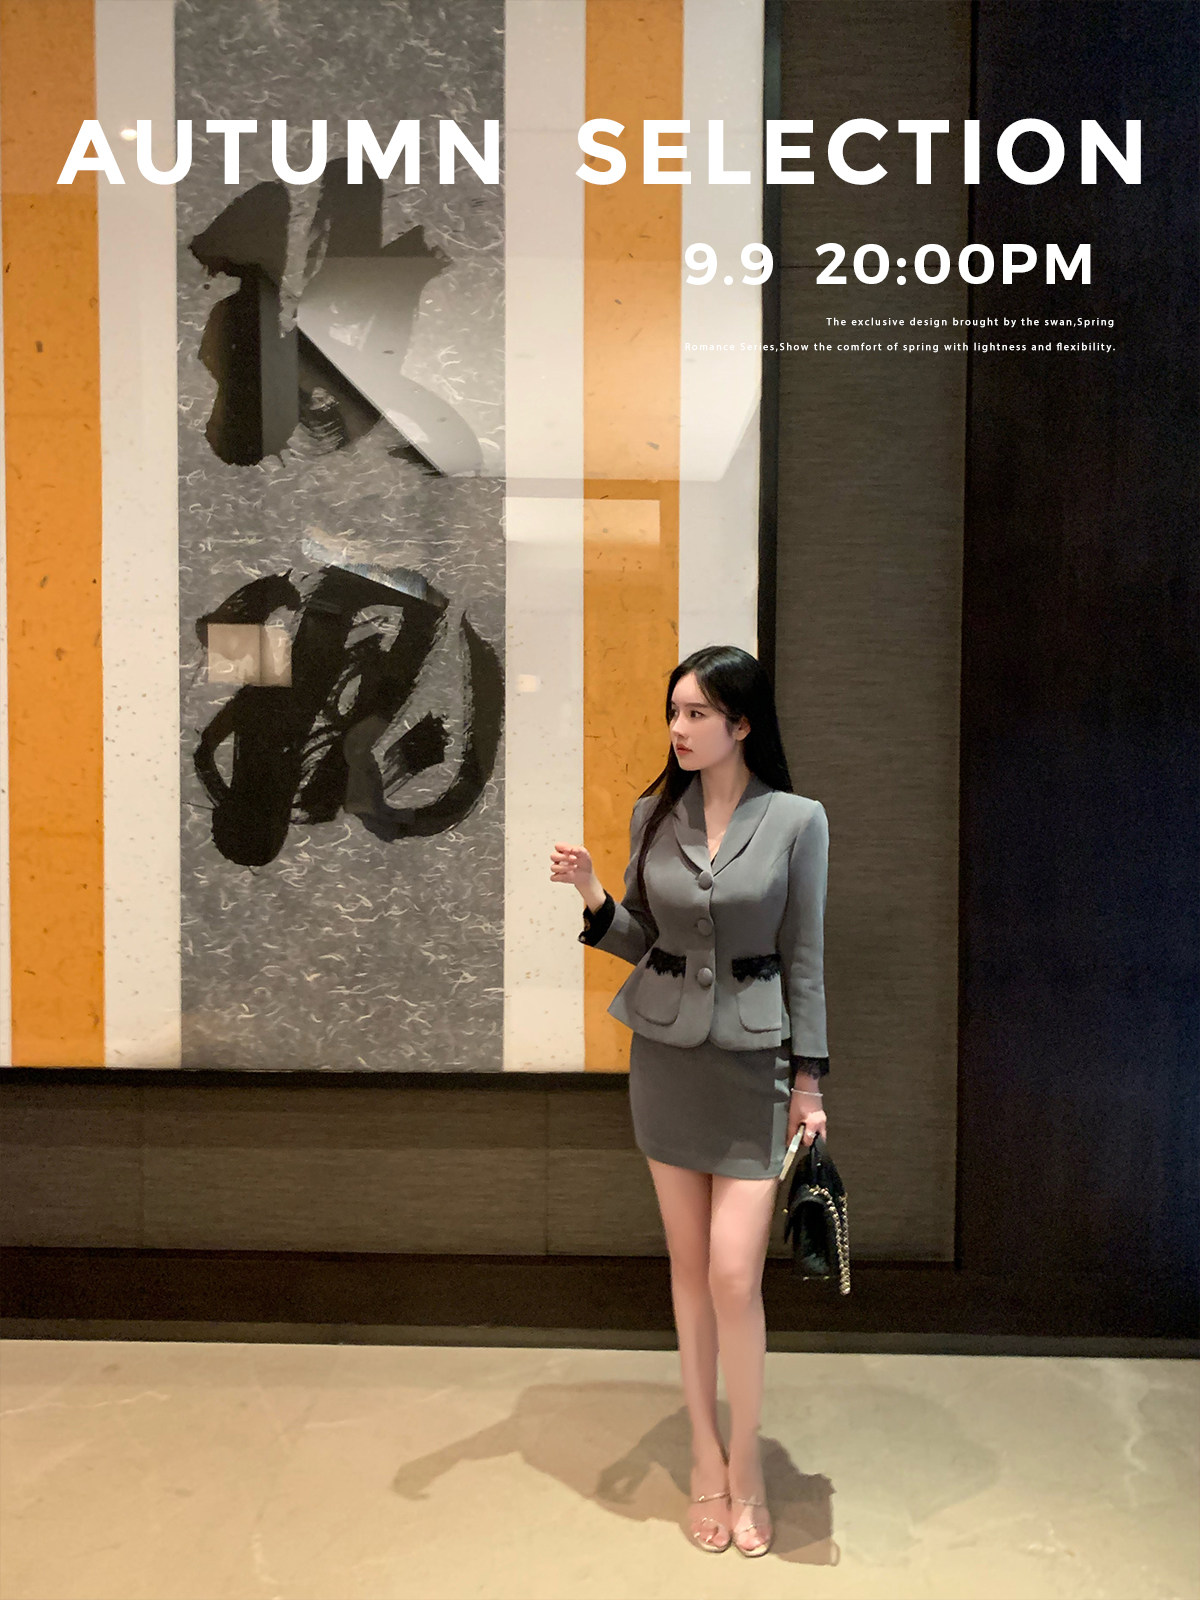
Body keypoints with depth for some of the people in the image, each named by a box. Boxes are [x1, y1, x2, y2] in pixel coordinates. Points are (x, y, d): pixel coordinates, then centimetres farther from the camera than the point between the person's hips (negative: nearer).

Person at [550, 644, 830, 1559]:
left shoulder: (796, 821, -7)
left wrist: (808, 1080, -4)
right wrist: (592, 896, -11)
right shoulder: (654, 814, 1)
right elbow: (641, 939, 8)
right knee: (689, 1264, 12)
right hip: (665, 1052, 3)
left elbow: (804, 960, -3)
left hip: (753, 1057, -3)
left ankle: (746, 1466, 20)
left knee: (735, 1273, -4)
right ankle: (707, 1457, 29)